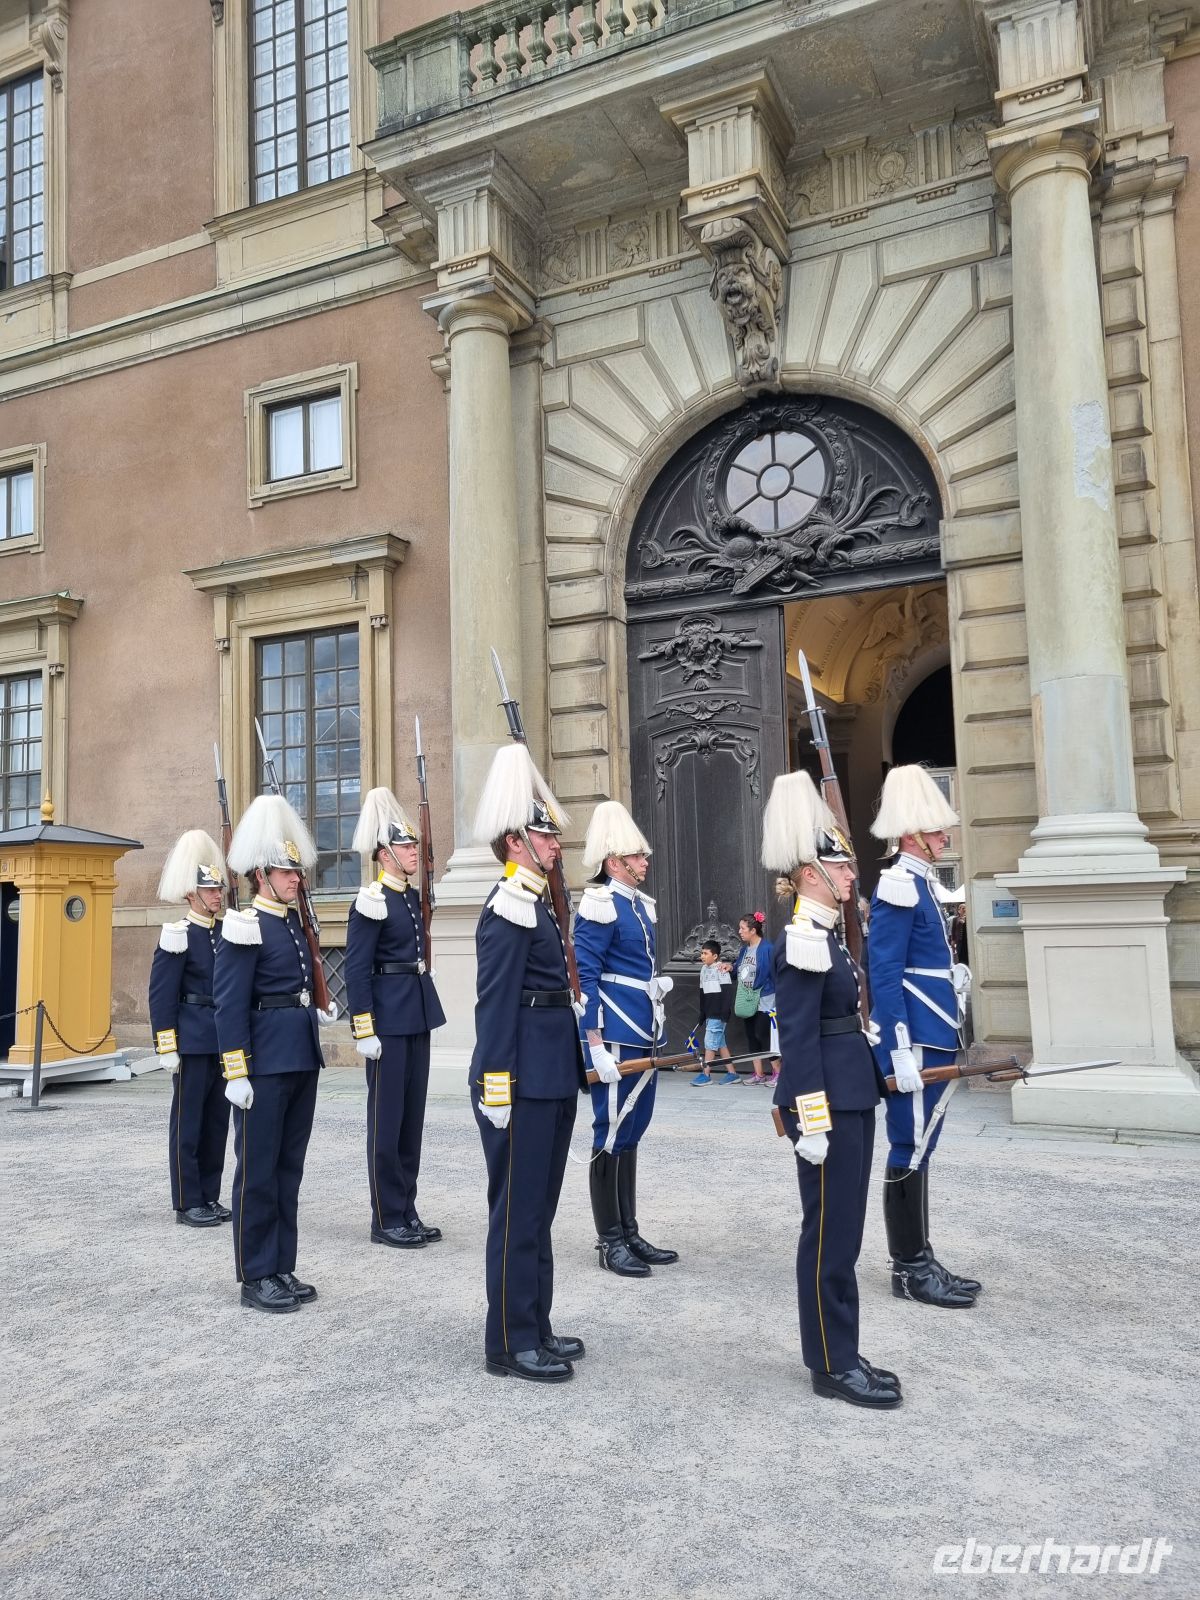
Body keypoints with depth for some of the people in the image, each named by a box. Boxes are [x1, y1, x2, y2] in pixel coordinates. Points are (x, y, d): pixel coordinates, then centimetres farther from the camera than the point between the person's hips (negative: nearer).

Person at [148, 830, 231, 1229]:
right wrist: (166, 1048, -15)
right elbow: (161, 997, -11)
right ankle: (188, 1204, 9)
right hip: (193, 1043, -7)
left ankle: (210, 1197, 21)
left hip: (225, 1042, 7)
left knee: (217, 1122, 11)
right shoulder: (178, 937, -9)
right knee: (188, 1124, 1)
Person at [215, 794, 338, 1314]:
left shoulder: (296, 922, 13)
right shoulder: (245, 927, -12)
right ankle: (255, 1277, 12)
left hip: (302, 1059, 8)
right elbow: (230, 1005, -15)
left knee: (289, 1167, 13)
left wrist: (318, 1010, 7)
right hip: (265, 1063, -8)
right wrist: (236, 1073, -18)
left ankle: (282, 1268, 23)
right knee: (258, 1170, 2)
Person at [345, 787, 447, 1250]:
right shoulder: (372, 902, -12)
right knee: (386, 1120, 0)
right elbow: (356, 971, -15)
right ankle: (386, 1219, 9)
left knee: (412, 1116, 12)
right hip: (388, 1020, -8)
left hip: (418, 1018, 8)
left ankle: (407, 1211, 21)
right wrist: (363, 1031, -18)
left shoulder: (413, 897, 13)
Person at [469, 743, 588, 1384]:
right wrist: (496, 1089, -21)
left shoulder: (536, 905, 15)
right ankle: (509, 1343, 12)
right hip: (523, 1082, -10)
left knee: (539, 1208, 17)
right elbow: (494, 1004, -19)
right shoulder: (508, 909, -15)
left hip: (553, 1079, 10)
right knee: (516, 1210, 1)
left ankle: (535, 1328, 28)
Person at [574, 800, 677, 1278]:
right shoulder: (600, 906, -13)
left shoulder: (641, 904, 14)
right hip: (615, 1039, -9)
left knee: (631, 1133, 14)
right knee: (611, 1136, 1)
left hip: (642, 1036, 9)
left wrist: (657, 984, 5)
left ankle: (630, 1234, 24)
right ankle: (610, 1241, 12)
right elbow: (585, 978, -17)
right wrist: (597, 1045, -20)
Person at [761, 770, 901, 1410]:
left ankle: (837, 1353, 27)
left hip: (850, 1095, 10)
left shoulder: (826, 935, 13)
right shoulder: (802, 943, -17)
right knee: (830, 1233, 0)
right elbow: (797, 1039, -20)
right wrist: (811, 1122, -22)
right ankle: (832, 1366, 12)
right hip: (828, 1099, -10)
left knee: (841, 1230, 16)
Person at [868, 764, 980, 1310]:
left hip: (934, 1038, 10)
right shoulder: (899, 886, -15)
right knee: (910, 1151, -1)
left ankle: (919, 1260, 23)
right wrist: (901, 1050, -22)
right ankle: (909, 1269, 8)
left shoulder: (922, 882, 15)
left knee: (918, 1149, 14)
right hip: (916, 1040, -10)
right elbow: (884, 976, -20)